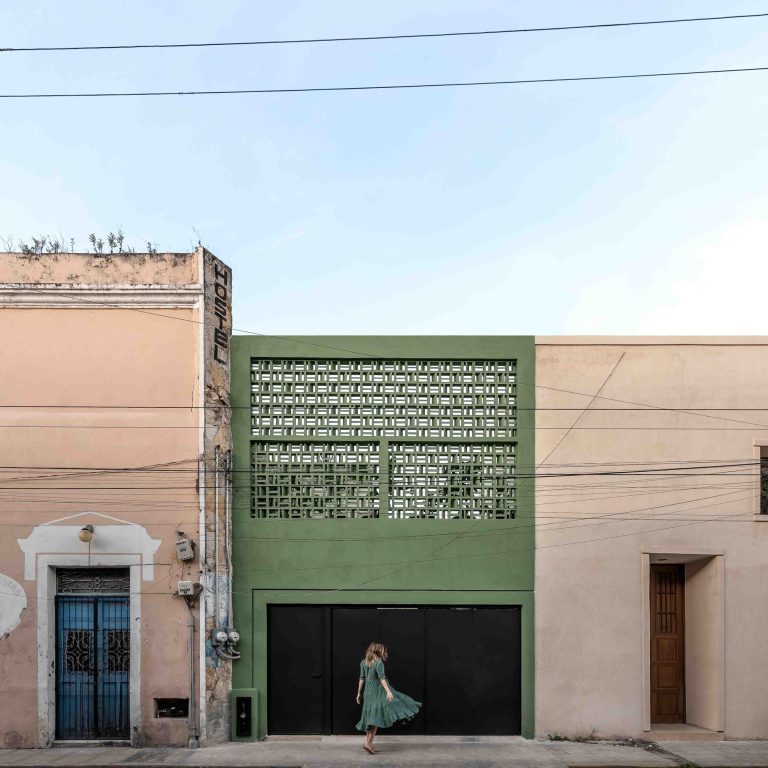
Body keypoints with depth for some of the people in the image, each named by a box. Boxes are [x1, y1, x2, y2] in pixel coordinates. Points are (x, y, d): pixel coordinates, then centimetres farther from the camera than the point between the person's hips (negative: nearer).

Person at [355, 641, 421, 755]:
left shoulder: (363, 663, 8)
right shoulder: (379, 662, -13)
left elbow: (362, 678, 12)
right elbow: (382, 677, -23)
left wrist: (359, 693, 17)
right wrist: (388, 691, -31)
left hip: (368, 692, 7)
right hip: (378, 692, -7)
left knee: (370, 718, 13)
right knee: (376, 719, -8)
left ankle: (368, 743, 16)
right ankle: (368, 744, -17)